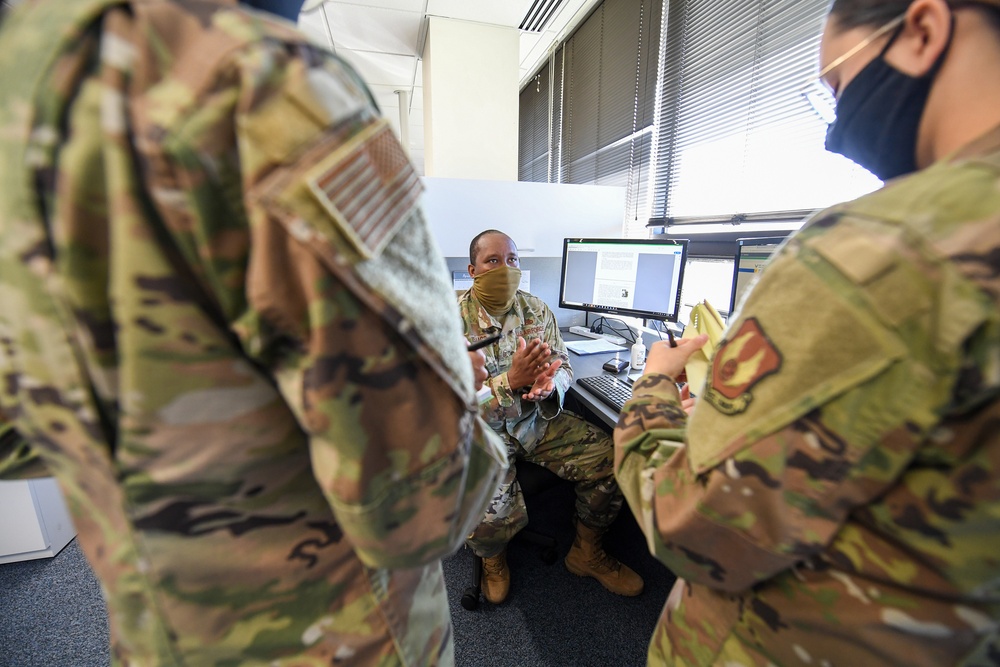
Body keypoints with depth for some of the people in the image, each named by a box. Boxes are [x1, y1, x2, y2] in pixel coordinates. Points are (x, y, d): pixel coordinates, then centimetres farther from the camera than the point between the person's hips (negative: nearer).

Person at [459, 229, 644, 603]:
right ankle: (493, 557, 18)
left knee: (609, 460, -11)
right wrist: (511, 380, -30)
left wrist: (548, 384, -21)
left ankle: (586, 553, 19)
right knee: (490, 516, -25)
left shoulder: (537, 310, 3)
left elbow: (563, 366, 4)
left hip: (538, 419, 4)